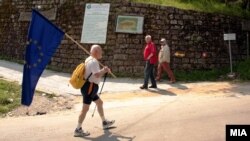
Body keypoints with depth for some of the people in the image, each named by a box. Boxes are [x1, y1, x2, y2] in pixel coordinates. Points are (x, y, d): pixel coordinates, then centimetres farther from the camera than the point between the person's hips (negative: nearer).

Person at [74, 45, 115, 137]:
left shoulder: (89, 60, 15)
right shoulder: (93, 61, -17)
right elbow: (97, 74, -29)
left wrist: (103, 71, 10)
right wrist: (105, 70, -11)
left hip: (89, 87, 11)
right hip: (89, 87, -11)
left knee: (100, 103, 22)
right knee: (85, 108, -6)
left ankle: (104, 122, 36)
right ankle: (78, 130, 0)